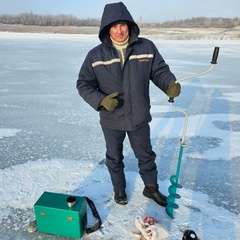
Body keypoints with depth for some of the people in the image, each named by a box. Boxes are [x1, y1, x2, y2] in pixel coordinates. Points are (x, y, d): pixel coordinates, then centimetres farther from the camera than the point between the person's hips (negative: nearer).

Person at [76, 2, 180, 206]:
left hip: (139, 117, 1)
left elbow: (159, 70, 0)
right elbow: (83, 84, -6)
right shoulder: (95, 55, -11)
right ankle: (119, 189, 47)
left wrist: (170, 84, -21)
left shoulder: (146, 47, -8)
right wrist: (101, 100, -23)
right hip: (111, 120, 0)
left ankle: (151, 188, 46)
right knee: (114, 158, 20)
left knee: (146, 156, 19)